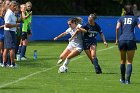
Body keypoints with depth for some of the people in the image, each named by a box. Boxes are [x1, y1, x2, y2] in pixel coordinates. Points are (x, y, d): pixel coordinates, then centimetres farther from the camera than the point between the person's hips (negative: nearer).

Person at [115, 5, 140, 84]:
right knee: (129, 62, 1)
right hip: (131, 40, -1)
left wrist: (117, 39, 3)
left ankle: (122, 79, 24)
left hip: (122, 40, 1)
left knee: (123, 61, 16)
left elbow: (117, 28, -3)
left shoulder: (121, 18, 12)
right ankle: (127, 79, -13)